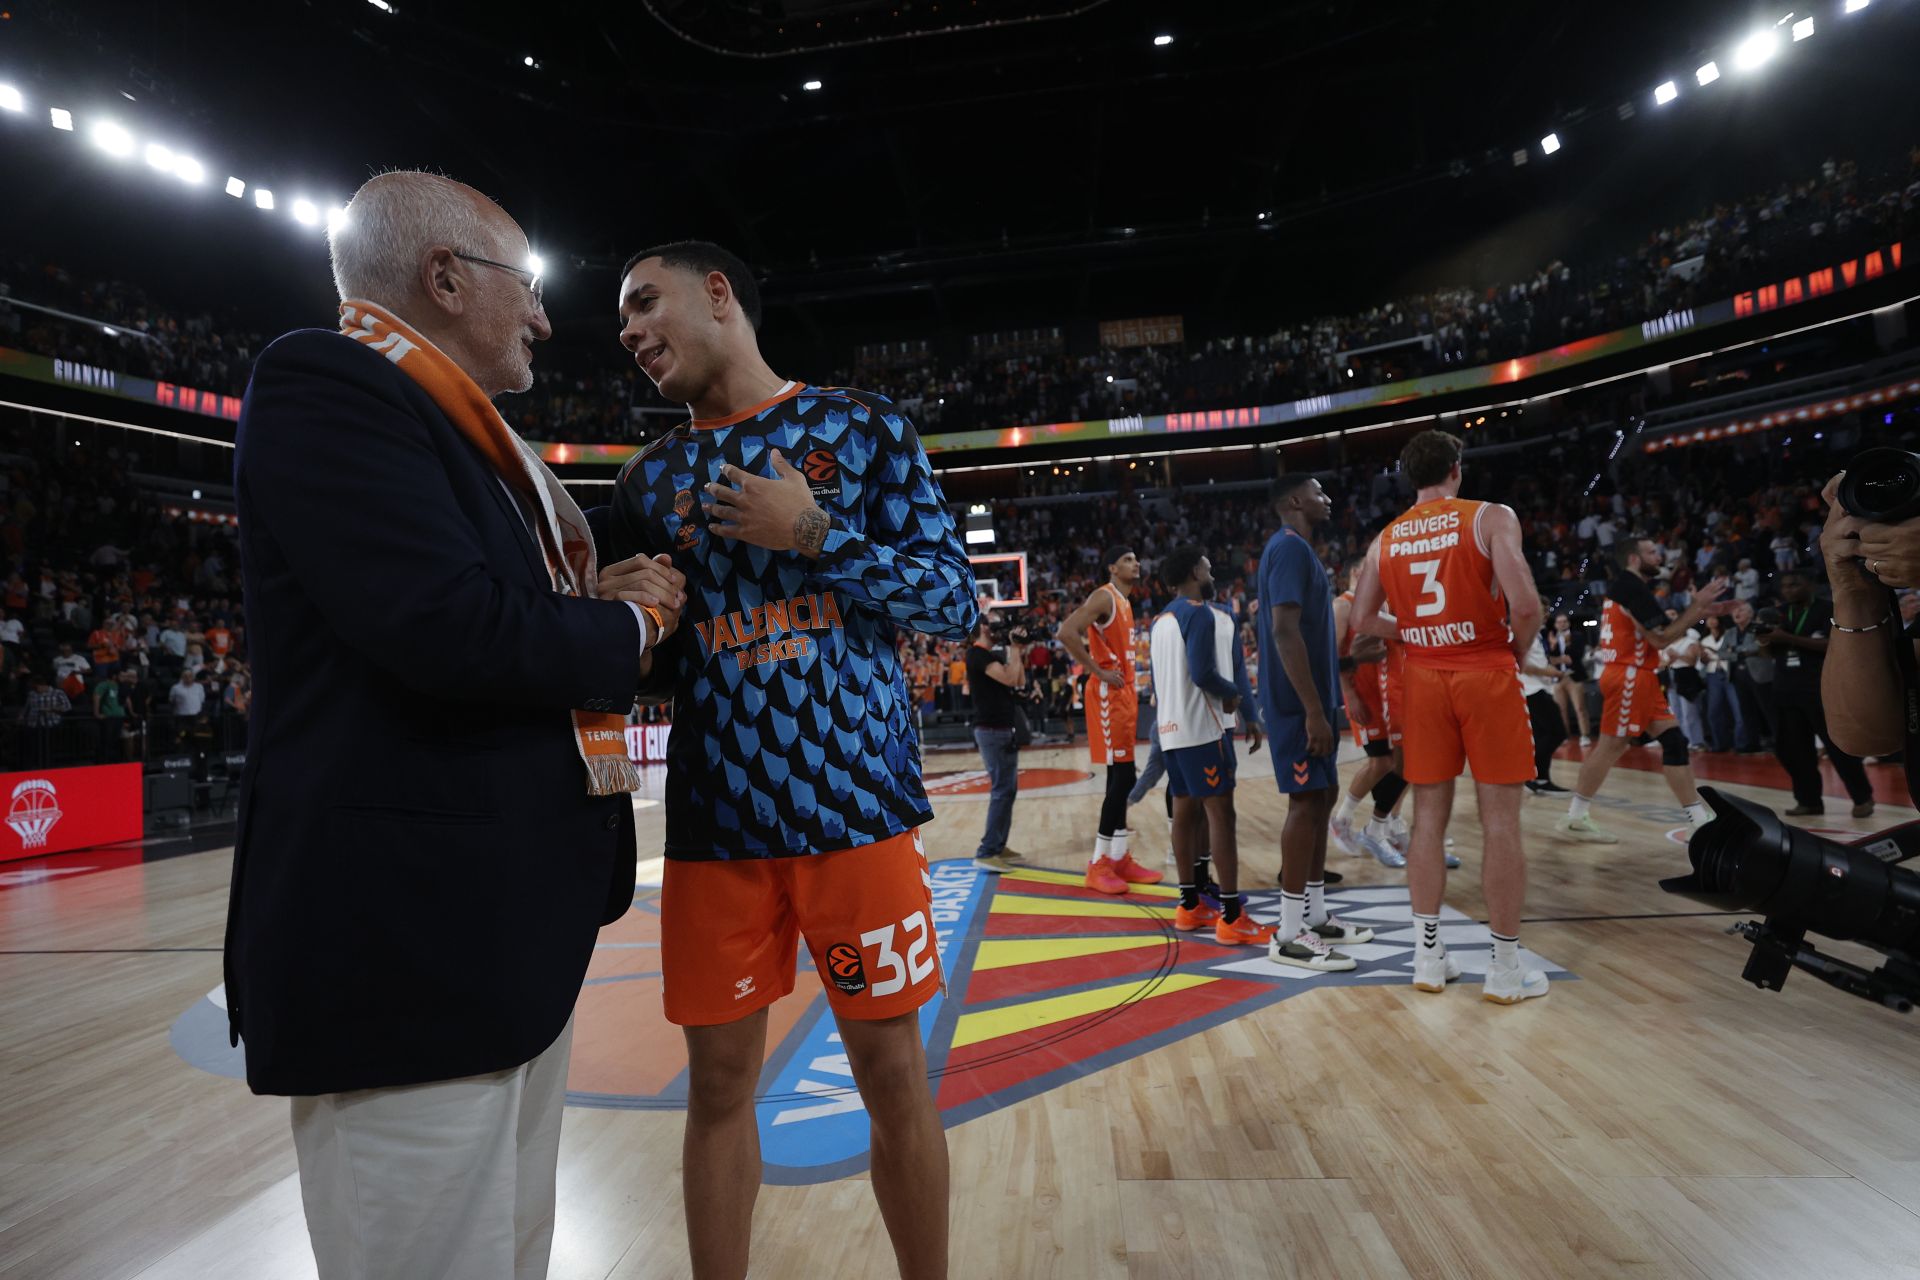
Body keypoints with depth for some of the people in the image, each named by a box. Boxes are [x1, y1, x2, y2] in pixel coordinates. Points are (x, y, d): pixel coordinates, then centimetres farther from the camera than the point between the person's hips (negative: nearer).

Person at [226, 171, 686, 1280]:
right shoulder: (326, 383, -11)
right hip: (412, 933, -10)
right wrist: (626, 627, -8)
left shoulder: (482, 439, 18)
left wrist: (607, 604, 1)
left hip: (519, 927, 10)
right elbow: (450, 629, -25)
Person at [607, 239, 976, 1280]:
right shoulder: (650, 479, 12)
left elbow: (954, 602, -2)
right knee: (719, 1081, 11)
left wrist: (813, 534, -12)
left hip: (855, 802, -2)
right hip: (713, 819, 3)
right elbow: (647, 665, 16)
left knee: (892, 1071, 7)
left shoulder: (859, 424, 4)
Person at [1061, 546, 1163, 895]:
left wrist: (1131, 677, 14)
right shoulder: (1104, 596, -12)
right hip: (1109, 694, -10)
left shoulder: (1125, 601, 18)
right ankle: (1098, 865, -4)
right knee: (1122, 777, -11)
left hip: (1125, 691, 10)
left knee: (1122, 777, 11)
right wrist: (1098, 671, -20)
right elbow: (1067, 632, -26)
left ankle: (1120, 858, 18)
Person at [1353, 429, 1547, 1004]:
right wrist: (1517, 654, 2)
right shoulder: (1491, 517, -5)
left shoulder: (1384, 540, 8)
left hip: (1424, 680, 4)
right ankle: (1505, 969, 11)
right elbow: (1525, 604, -15)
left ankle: (1428, 956, 15)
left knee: (1429, 819, 9)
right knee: (1501, 822, 3)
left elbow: (1361, 623, 9)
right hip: (1487, 676, -4)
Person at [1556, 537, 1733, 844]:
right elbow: (1661, 638, -16)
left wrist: (1700, 612, 14)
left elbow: (1658, 633, 22)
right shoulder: (1632, 586, -12)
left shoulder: (1626, 586, 19)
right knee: (1611, 746, -6)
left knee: (1674, 741, 10)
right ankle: (1575, 818, 0)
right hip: (1628, 677, -10)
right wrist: (1697, 606, -9)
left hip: (1636, 677, 10)